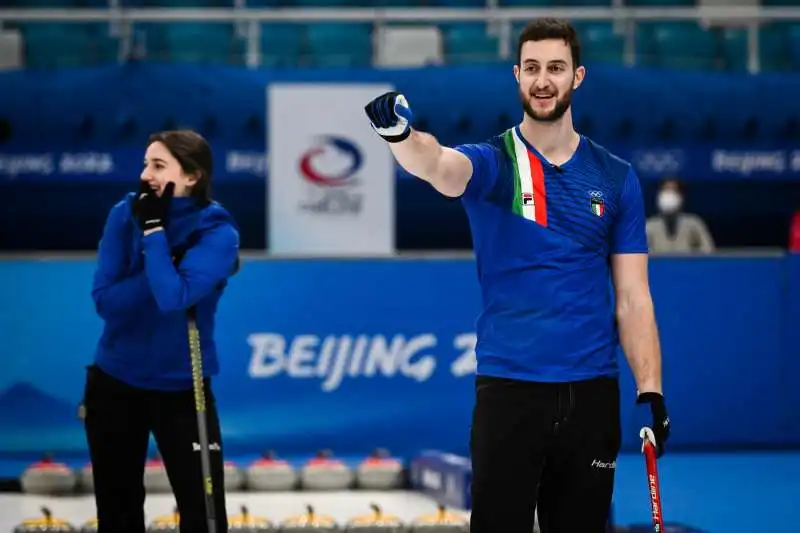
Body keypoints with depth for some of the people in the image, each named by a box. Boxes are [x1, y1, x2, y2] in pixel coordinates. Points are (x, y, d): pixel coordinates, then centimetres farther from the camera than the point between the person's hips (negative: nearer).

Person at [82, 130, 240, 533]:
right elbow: (104, 299, -13)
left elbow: (172, 296, -29)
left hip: (181, 388, -3)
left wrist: (154, 228, -24)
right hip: (114, 383, 3)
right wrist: (164, 262, -23)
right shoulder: (126, 214, -7)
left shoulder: (217, 232, -16)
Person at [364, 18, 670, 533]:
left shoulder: (616, 178, 7)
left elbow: (632, 297, 8)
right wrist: (401, 133, -49)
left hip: (591, 392, 2)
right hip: (509, 389, -2)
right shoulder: (493, 163, -1)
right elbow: (441, 167, -26)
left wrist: (651, 392, -3)